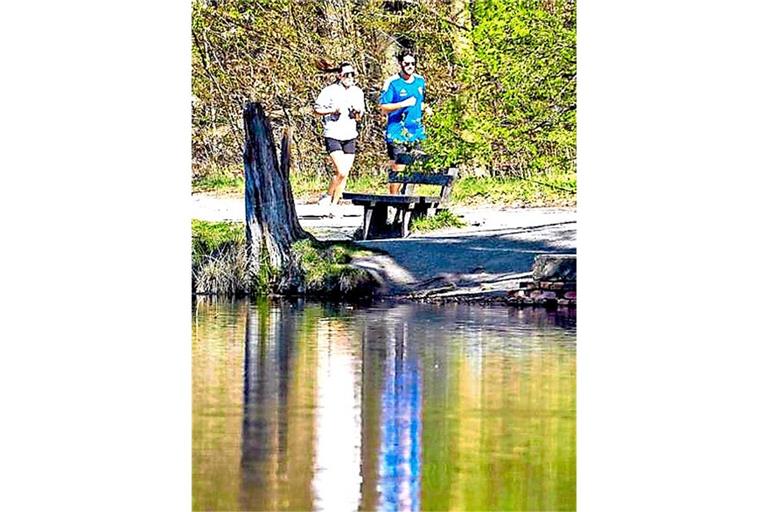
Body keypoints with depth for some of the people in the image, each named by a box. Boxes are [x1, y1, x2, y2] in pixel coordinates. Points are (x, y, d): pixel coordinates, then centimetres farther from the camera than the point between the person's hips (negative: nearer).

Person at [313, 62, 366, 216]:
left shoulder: (358, 92, 10)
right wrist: (333, 110, -17)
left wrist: (358, 113, -4)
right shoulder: (330, 91, -6)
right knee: (341, 172, -17)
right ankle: (327, 196, 5)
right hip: (333, 135, -5)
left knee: (344, 174, 4)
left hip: (350, 137, 5)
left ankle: (333, 205, 15)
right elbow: (317, 109, -2)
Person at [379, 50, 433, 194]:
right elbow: (383, 107, -9)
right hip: (397, 135, -5)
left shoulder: (420, 81, 11)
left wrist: (425, 108, 5)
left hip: (416, 133, 5)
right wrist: (404, 104, -20)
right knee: (397, 169, -6)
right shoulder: (392, 83, -7)